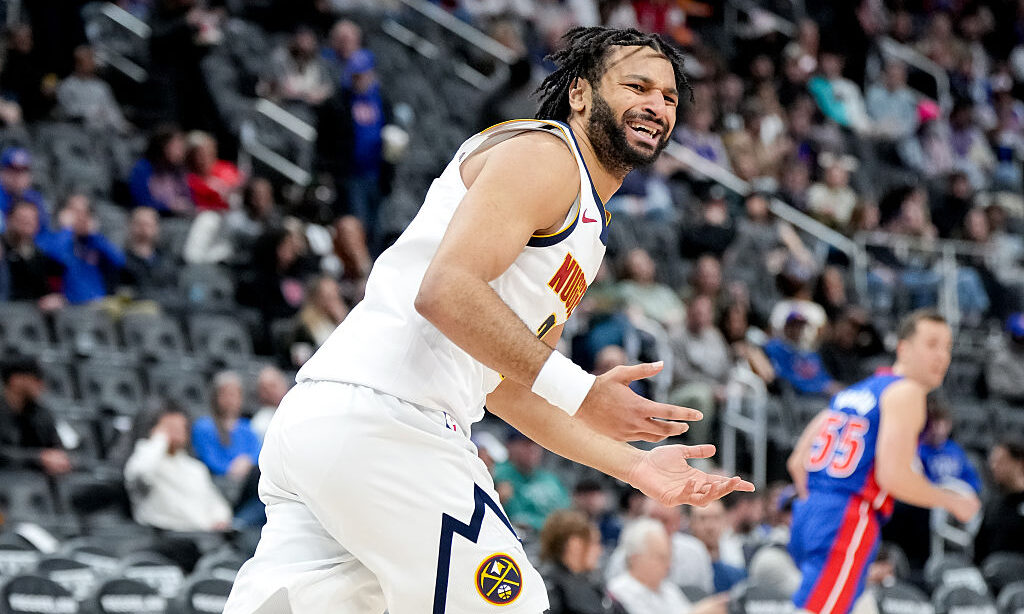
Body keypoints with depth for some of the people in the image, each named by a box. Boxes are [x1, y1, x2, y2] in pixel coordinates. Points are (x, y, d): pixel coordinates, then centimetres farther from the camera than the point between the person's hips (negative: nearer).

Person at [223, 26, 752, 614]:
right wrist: (579, 391, -18)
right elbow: (446, 291, -17)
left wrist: (636, 467, 26)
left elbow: (509, 385, 32)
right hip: (383, 425, -10)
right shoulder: (544, 155, -3)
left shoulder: (590, 231, 29)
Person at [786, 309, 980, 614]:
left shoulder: (854, 391, 22)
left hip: (808, 513, 10)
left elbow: (798, 463, 21)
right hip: (848, 525, -10)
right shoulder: (907, 392, -5)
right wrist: (953, 502, -1)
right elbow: (893, 475, -15)